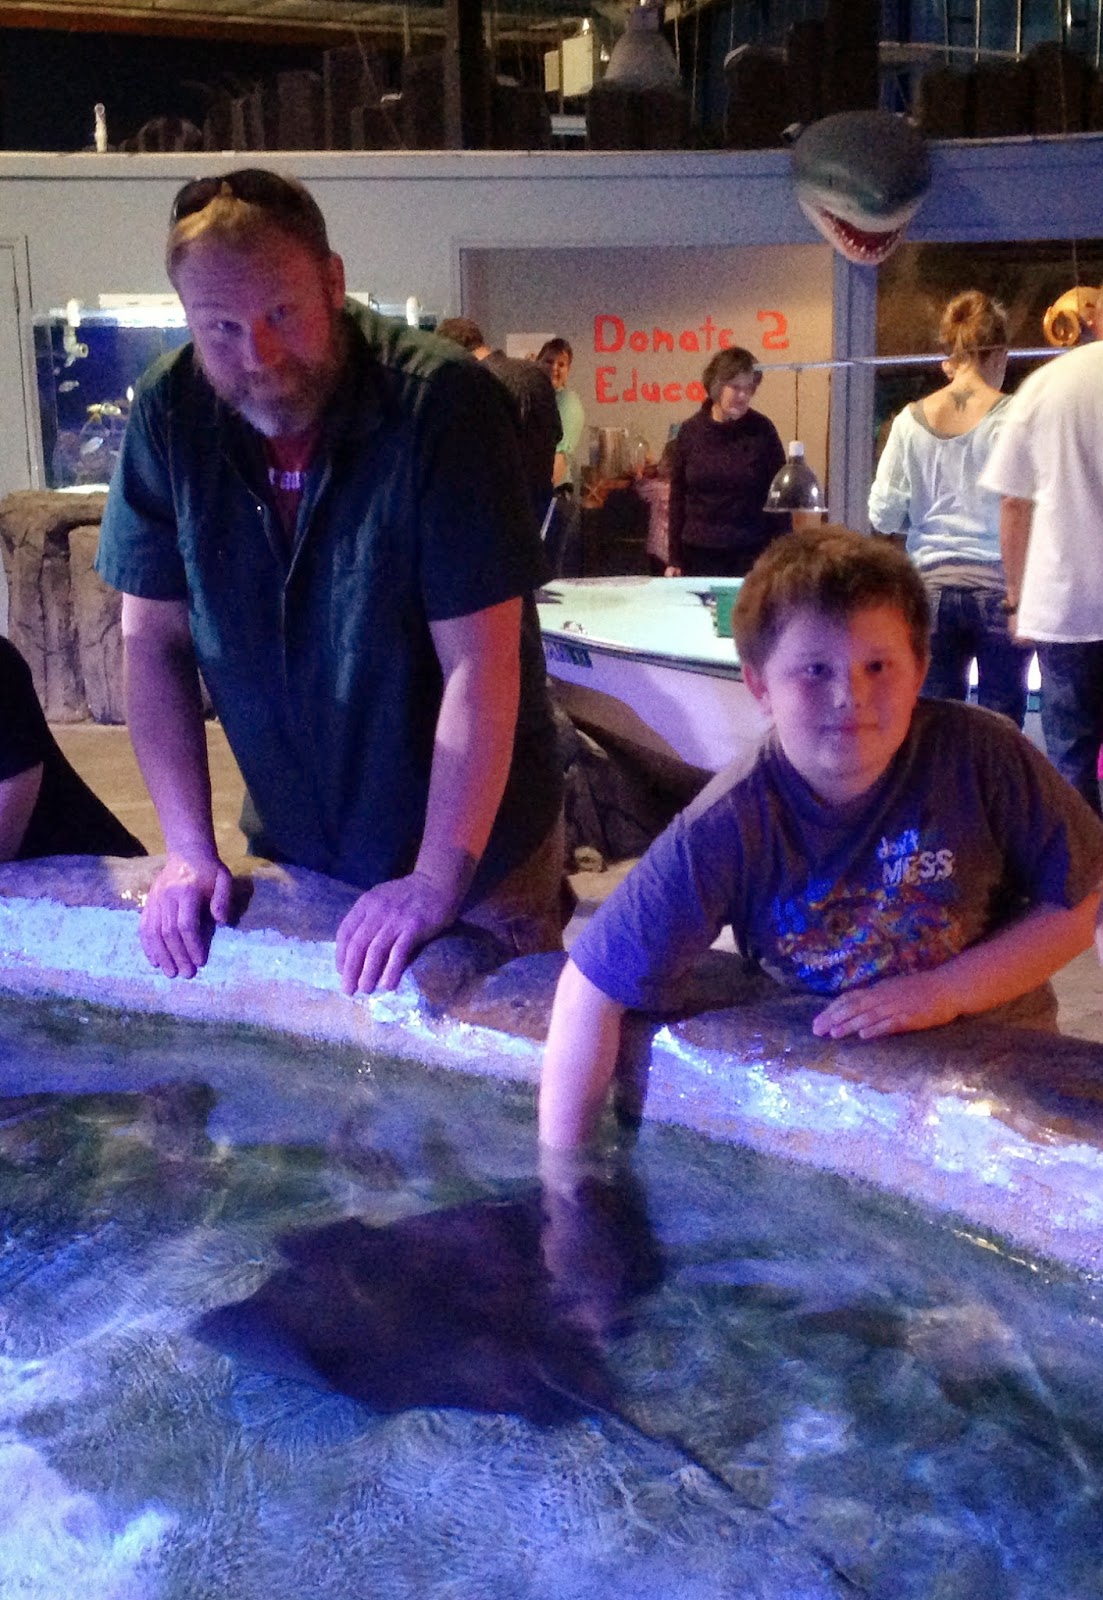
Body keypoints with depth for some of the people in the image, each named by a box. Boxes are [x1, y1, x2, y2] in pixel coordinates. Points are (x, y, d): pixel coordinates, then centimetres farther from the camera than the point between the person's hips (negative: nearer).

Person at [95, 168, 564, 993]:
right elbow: (155, 643, -4)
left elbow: (480, 665, -25)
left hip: (478, 853, -4)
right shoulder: (169, 415, -11)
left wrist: (437, 880, -26)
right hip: (291, 851, 4)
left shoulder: (444, 403, -24)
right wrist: (190, 849, -10)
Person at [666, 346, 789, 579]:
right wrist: (675, 558, 4)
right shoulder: (691, 431, 2)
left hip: (751, 554, -1)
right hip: (699, 554, 2)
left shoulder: (761, 430, -2)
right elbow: (678, 496, 7)